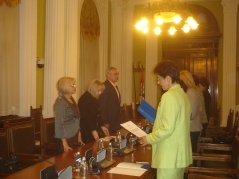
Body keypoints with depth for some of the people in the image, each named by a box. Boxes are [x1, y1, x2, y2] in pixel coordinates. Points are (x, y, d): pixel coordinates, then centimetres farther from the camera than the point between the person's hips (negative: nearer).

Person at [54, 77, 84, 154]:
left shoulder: (71, 99, 10)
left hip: (75, 138, 8)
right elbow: (58, 124, -17)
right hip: (66, 139, -8)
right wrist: (64, 143, -18)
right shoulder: (60, 102, -14)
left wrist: (79, 136, 11)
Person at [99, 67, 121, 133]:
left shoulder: (115, 86, 16)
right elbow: (102, 105, -19)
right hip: (109, 122, -9)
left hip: (116, 122, 9)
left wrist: (118, 121, 17)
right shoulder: (105, 86, -15)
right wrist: (105, 123, -19)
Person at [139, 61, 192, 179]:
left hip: (170, 156, -9)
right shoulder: (182, 94, 10)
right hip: (180, 153, 9)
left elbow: (167, 129, -22)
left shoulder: (169, 96, -18)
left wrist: (149, 139, -10)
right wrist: (157, 121, 21)